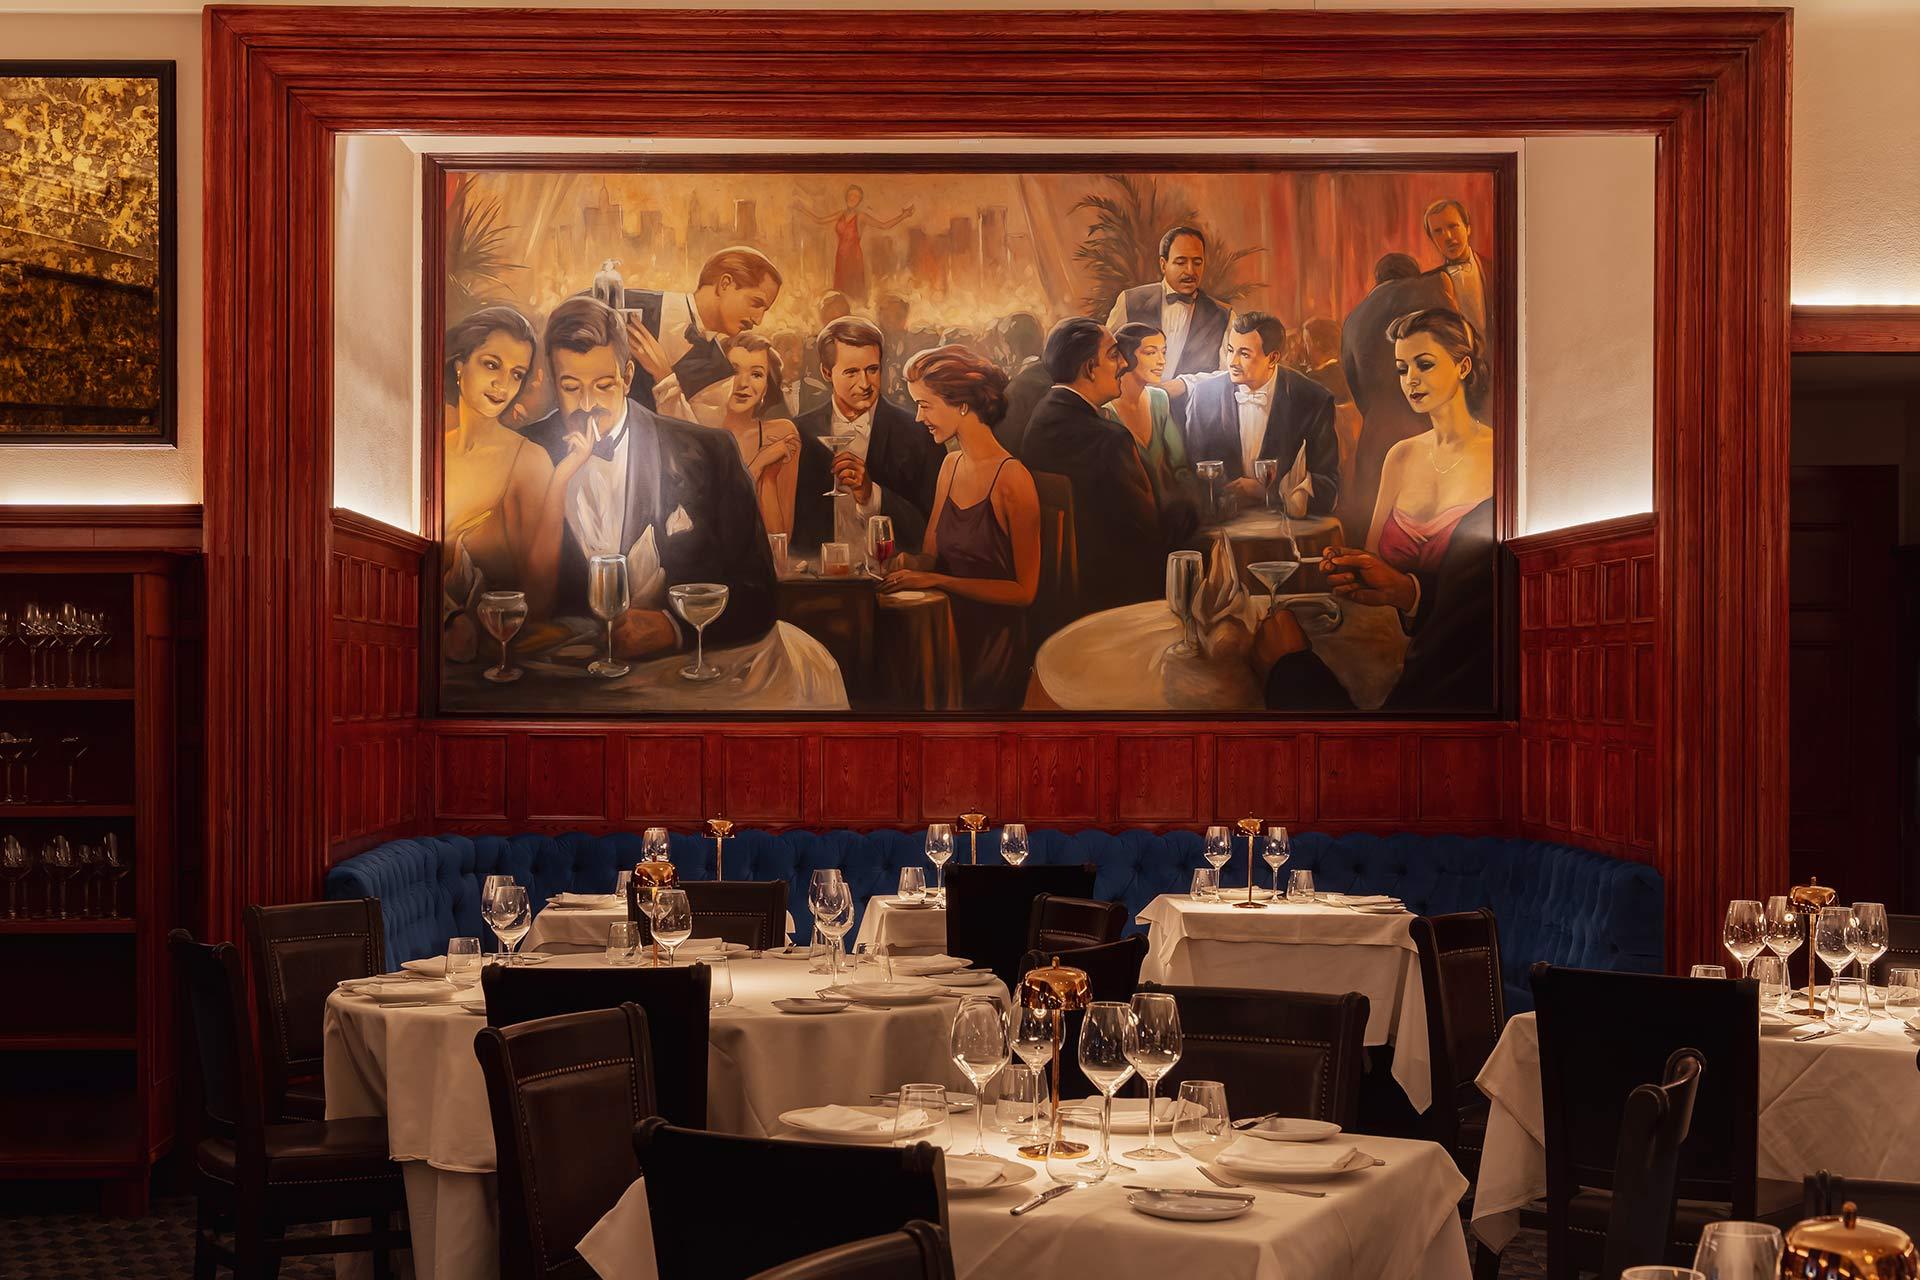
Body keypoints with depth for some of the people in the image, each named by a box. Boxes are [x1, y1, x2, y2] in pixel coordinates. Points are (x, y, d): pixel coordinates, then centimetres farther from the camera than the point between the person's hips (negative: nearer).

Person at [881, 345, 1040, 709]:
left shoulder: (1011, 479, -15)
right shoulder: (951, 465, 8)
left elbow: (1024, 590, -14)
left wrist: (936, 580, -18)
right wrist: (909, 563, -11)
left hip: (993, 649, -6)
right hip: (950, 636, 6)